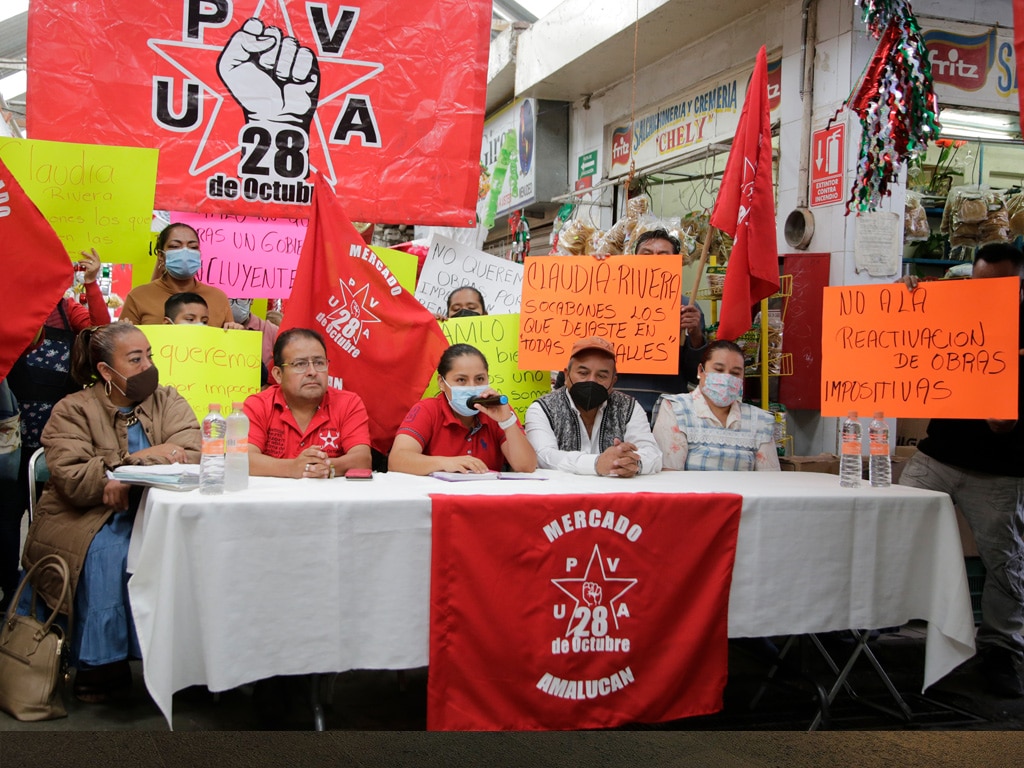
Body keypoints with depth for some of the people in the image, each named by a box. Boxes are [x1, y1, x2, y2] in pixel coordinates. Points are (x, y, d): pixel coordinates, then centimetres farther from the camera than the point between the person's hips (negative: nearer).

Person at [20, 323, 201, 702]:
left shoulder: (168, 401, 8)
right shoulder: (73, 411, 0)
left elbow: (190, 456, -9)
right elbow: (72, 480, -15)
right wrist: (149, 457, -18)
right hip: (86, 520, -2)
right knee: (107, 551, -33)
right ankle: (101, 664, -20)